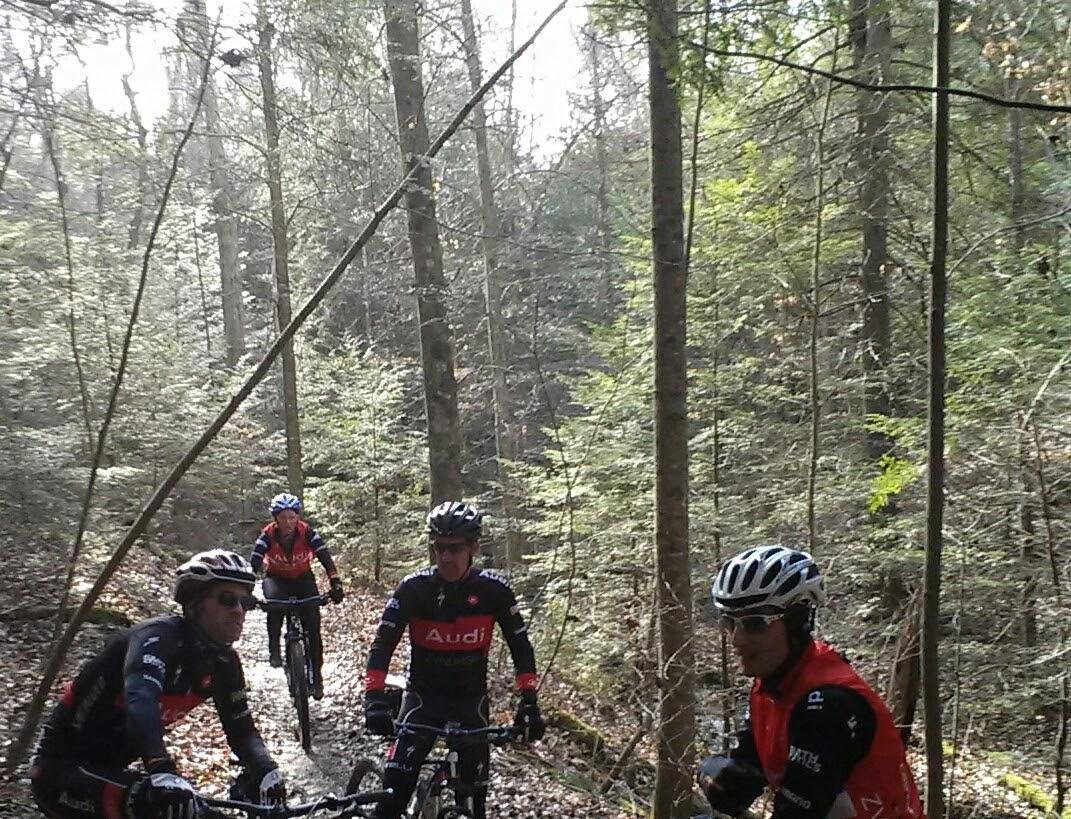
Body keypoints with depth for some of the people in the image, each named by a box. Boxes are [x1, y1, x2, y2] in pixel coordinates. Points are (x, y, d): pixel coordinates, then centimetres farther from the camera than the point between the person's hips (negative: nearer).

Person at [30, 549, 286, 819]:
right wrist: (163, 772, -59)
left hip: (107, 767, 8)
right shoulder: (158, 637, -25)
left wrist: (266, 771, -21)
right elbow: (140, 700, -44)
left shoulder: (223, 662, -3)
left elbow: (242, 730, 0)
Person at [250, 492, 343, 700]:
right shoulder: (268, 535, -24)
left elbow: (326, 559, -32)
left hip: (303, 578, 0)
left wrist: (336, 584, -46)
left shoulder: (307, 532, -24)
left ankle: (316, 675, 2)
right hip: (276, 578, 0)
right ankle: (274, 648, -15)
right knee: (274, 601, -35)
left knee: (312, 626, -11)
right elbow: (254, 564, -31)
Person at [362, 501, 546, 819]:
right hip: (423, 694, -1)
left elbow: (521, 647, -9)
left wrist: (528, 702, -20)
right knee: (396, 784, -15)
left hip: (471, 698, 1)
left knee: (473, 791, 4)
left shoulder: (494, 589, -14)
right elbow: (383, 644, -19)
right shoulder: (413, 588, -15)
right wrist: (375, 698, -34)